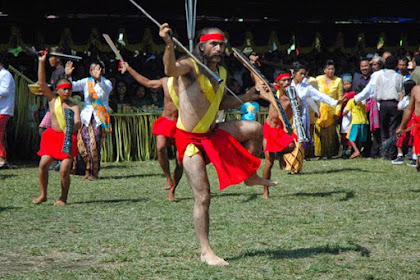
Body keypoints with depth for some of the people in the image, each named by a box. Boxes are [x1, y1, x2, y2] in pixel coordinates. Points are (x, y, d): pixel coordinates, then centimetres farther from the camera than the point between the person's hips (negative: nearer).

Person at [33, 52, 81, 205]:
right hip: (52, 136, 3)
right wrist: (42, 63, -6)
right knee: (43, 165, -8)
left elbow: (77, 123, -20)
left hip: (68, 139, -3)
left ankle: (63, 198, 7)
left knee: (64, 170, -11)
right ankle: (43, 195, 8)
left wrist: (71, 128, -43)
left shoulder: (74, 107, -5)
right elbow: (41, 82, 0)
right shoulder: (53, 100, 5)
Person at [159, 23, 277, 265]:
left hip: (212, 133, 7)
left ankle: (251, 175, 26)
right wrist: (169, 45, -59)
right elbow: (171, 70, -40)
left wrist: (244, 99, 9)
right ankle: (206, 252, 1)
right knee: (203, 197, -8)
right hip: (190, 139, -7)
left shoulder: (221, 72, 10)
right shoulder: (190, 66, -15)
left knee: (255, 129, 7)